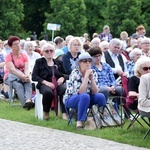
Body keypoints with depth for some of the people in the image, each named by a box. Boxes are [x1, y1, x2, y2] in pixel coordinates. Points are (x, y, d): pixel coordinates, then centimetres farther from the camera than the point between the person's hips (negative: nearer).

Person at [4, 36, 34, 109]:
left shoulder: (24, 55, 8)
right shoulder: (9, 57, -6)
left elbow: (27, 68, -4)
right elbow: (12, 70, -19)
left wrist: (27, 76, -28)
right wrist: (23, 77, -31)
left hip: (23, 77, 3)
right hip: (10, 77, -3)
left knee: (28, 83, -31)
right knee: (18, 85, -35)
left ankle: (28, 100, -55)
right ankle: (25, 103, -53)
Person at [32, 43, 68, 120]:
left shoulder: (59, 62, 24)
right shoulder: (39, 62, 16)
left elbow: (66, 74, 21)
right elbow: (34, 76, 4)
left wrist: (62, 78, -4)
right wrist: (46, 82, -13)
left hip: (58, 84, 2)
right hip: (44, 84, -2)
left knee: (65, 90, -35)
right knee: (48, 92, -39)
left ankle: (64, 113, -32)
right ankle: (46, 112, -15)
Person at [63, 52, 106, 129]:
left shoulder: (93, 73, -3)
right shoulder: (75, 73, -18)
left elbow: (95, 92, -11)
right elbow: (80, 92, -30)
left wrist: (91, 78, -20)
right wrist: (86, 76, -29)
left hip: (87, 99, 5)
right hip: (71, 99, -5)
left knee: (101, 96, -23)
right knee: (85, 96, -36)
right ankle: (79, 122, -30)